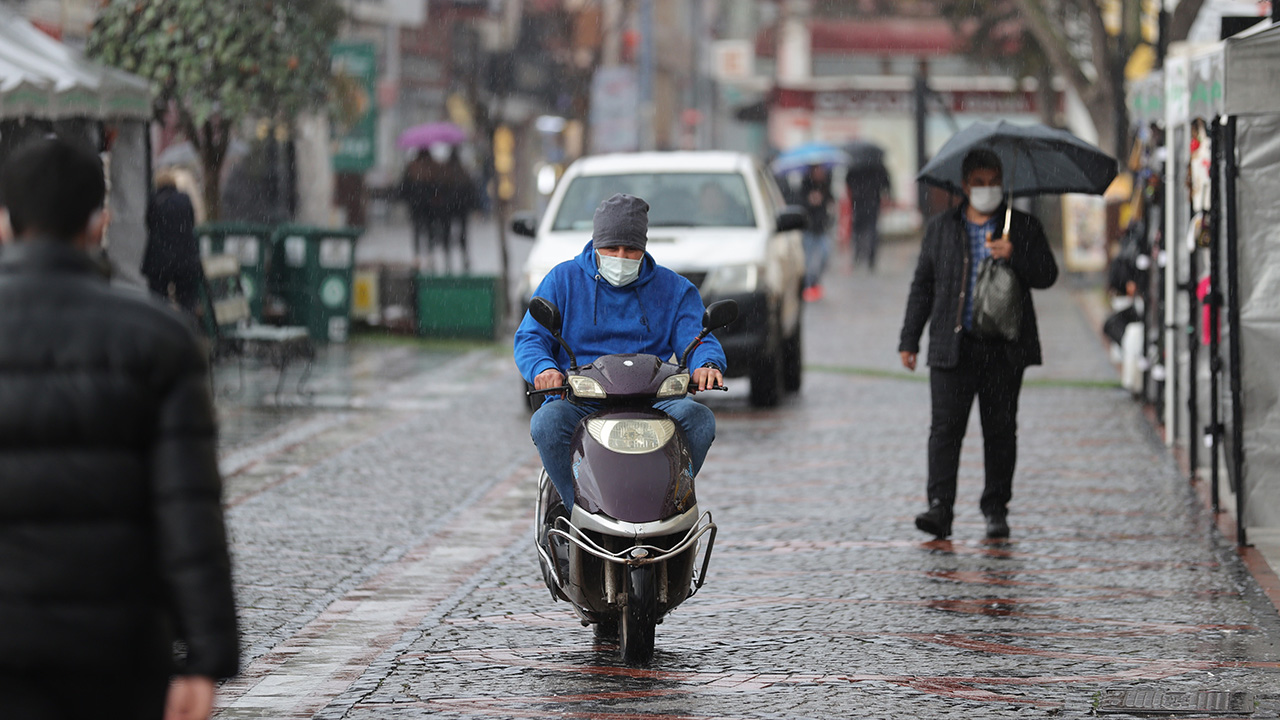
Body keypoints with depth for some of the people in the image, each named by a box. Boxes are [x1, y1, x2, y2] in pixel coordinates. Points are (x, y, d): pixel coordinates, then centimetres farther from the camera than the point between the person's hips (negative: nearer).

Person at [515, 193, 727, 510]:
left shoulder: (673, 289, 15)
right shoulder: (563, 280, 12)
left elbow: (696, 338, 5)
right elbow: (529, 338, 7)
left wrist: (706, 365, -21)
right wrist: (543, 368, -18)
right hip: (578, 400, -1)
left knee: (698, 418, -30)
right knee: (547, 422, -34)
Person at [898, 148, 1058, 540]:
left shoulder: (1023, 228, 8)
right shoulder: (940, 228, 13)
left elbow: (1047, 274, 0)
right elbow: (922, 287, 15)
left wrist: (1014, 256, -18)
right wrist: (909, 340, 10)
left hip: (1004, 349, 0)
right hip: (953, 346, 0)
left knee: (1000, 430, 4)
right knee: (946, 426, -10)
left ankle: (996, 508, 13)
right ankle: (940, 506, -15)